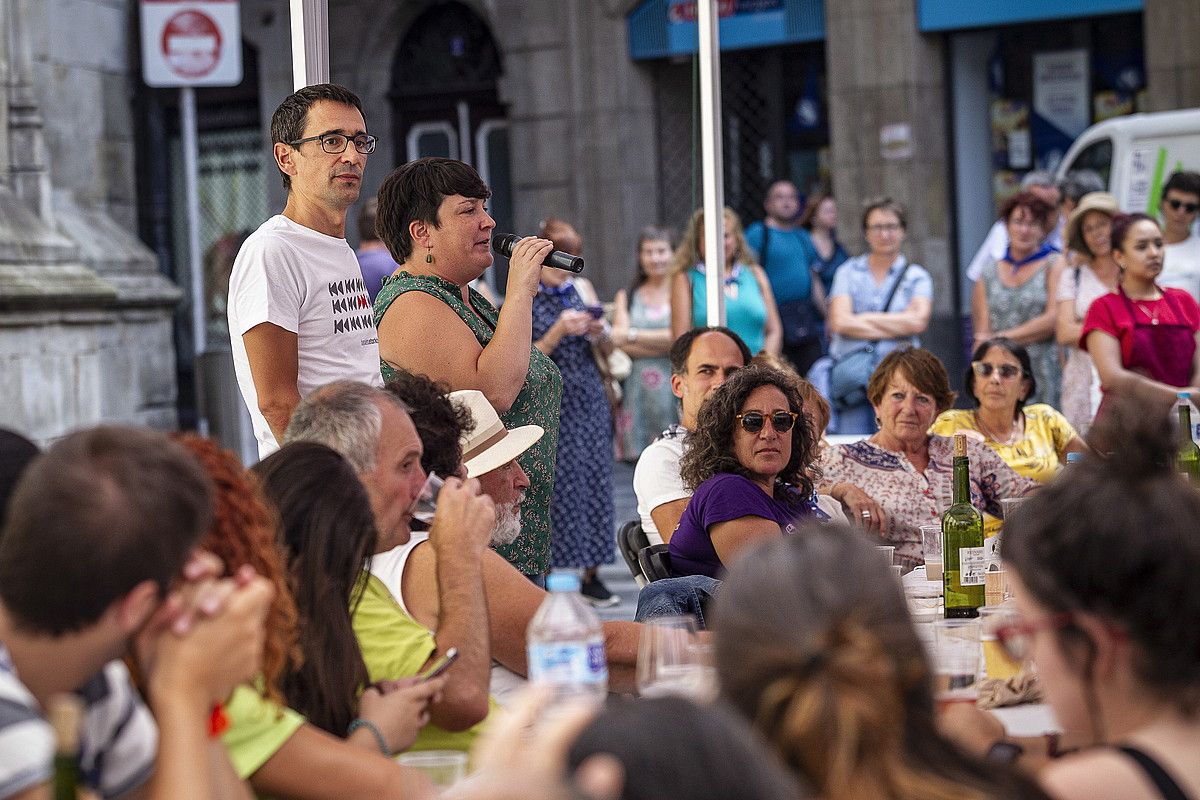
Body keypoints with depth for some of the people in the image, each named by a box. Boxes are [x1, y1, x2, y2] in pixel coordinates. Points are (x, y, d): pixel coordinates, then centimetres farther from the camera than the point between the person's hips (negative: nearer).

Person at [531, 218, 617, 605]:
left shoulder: (582, 288, 9)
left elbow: (607, 352, 14)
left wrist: (601, 333, -7)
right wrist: (558, 331, -18)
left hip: (590, 399, 5)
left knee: (594, 482, 4)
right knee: (556, 486, -6)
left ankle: (591, 575, 10)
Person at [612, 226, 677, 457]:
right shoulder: (626, 297, 16)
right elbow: (623, 344, 3)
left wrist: (633, 335, -6)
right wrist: (665, 344, -9)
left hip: (675, 386, -2)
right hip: (637, 388, 2)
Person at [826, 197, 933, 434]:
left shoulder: (916, 276, 11)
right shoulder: (849, 271, 15)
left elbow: (918, 321, -8)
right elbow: (840, 322, 0)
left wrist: (865, 319, -2)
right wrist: (897, 328, -4)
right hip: (852, 367, 2)